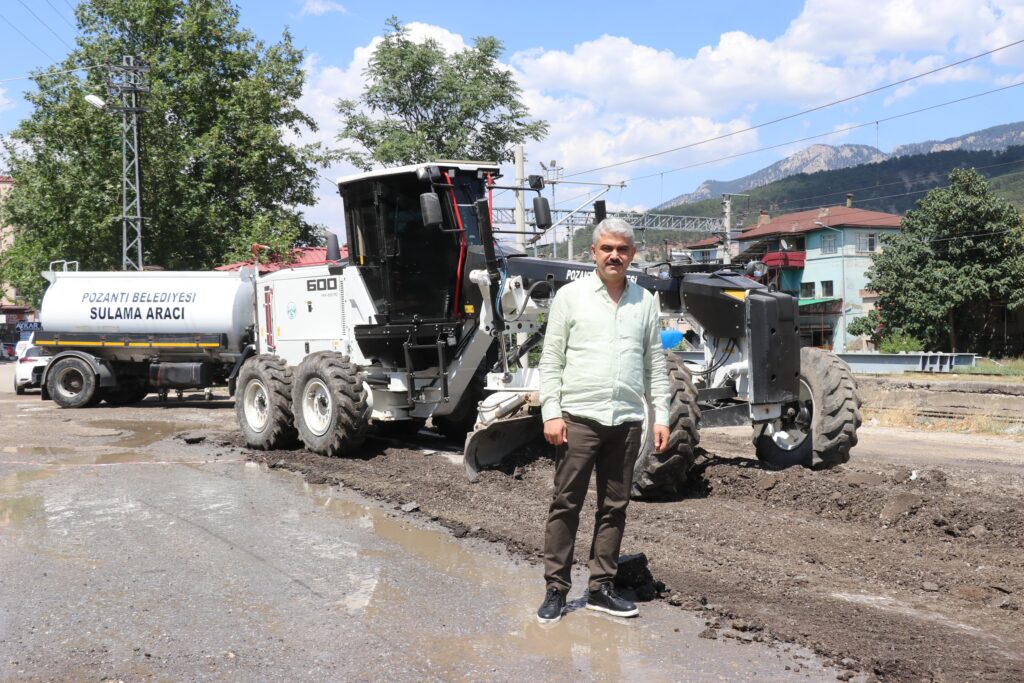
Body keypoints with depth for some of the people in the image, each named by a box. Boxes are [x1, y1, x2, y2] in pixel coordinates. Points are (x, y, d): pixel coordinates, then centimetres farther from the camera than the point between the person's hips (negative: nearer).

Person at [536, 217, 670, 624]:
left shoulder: (644, 301, 10)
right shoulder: (570, 296, 1)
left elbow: (655, 363, 13)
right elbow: (551, 360, -1)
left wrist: (662, 415, 7)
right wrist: (551, 412, -9)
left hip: (626, 421, 4)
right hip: (579, 418, -3)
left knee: (614, 507, 9)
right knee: (566, 504, 1)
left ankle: (601, 588, 20)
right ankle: (556, 589, 10)